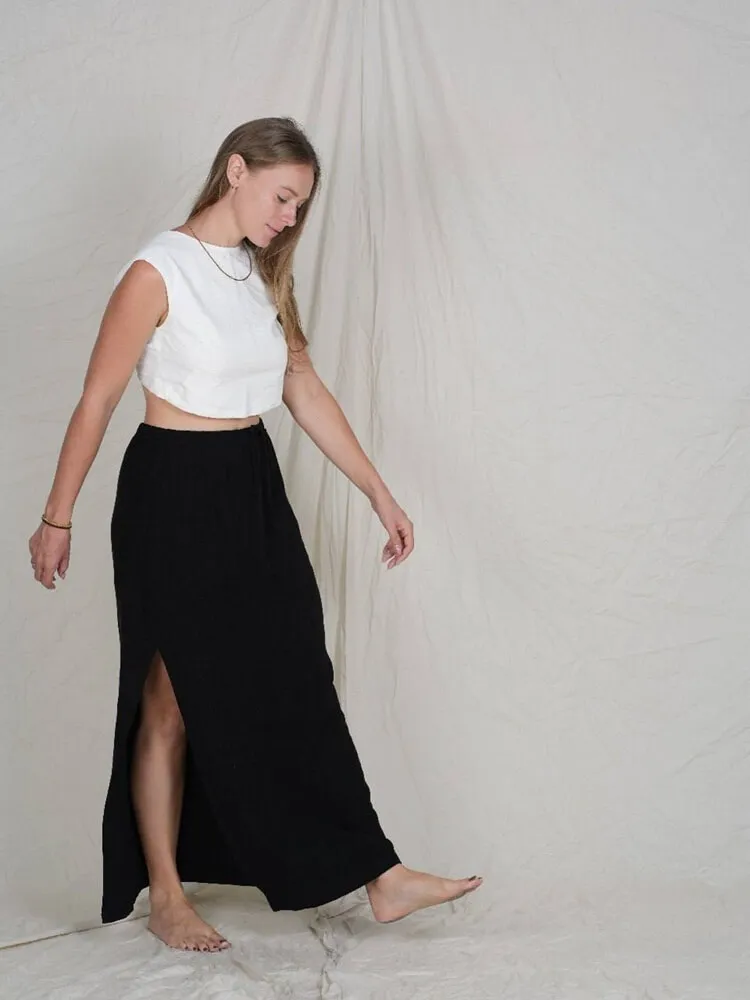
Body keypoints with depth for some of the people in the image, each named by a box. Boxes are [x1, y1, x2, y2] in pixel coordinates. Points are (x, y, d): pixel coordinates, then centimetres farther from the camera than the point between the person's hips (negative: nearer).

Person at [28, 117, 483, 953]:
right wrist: (56, 518, -8)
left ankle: (376, 877, 13)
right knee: (173, 699, 4)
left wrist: (380, 493, 9)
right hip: (174, 488, -7)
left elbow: (306, 392, 11)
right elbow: (97, 401, -10)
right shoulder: (159, 271, -13)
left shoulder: (261, 275, 9)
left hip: (253, 486, 7)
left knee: (298, 681, 8)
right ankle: (165, 898, 18)